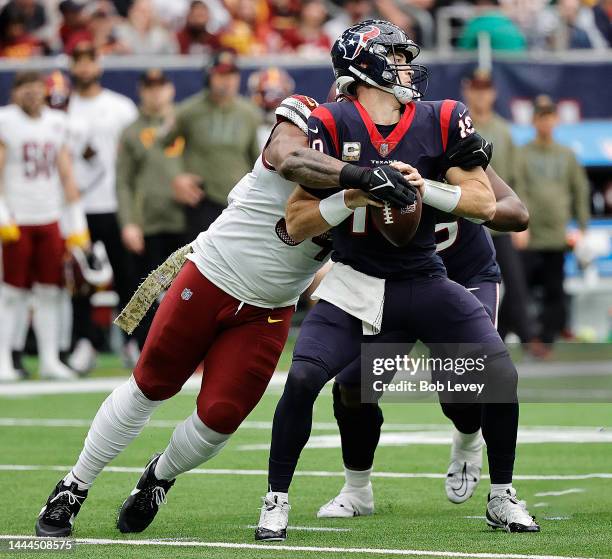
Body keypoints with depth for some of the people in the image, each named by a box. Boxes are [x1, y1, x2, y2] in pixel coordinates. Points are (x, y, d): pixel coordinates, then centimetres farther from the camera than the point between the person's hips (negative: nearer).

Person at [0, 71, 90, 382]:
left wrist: (78, 226, 11)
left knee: (50, 292, 4)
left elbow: (66, 175, 14)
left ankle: (49, 359, 9)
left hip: (49, 219, 5)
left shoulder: (56, 123, 12)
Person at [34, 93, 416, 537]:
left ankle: (159, 478, 27)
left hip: (267, 314, 4)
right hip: (210, 279, -4)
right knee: (149, 388, 6)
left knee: (219, 419, -5)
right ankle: (73, 488, 22)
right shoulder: (302, 118, -13)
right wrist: (360, 175, -52)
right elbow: (290, 160, -36)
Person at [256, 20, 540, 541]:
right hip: (356, 284, -2)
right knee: (302, 380, -19)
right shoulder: (331, 126, -8)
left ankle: (502, 498, 9)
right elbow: (297, 224, -10)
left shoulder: (442, 122, -2)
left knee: (500, 374, -11)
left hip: (425, 280, 2)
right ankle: (277, 501, 1)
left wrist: (426, 187, -20)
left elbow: (485, 204, -6)